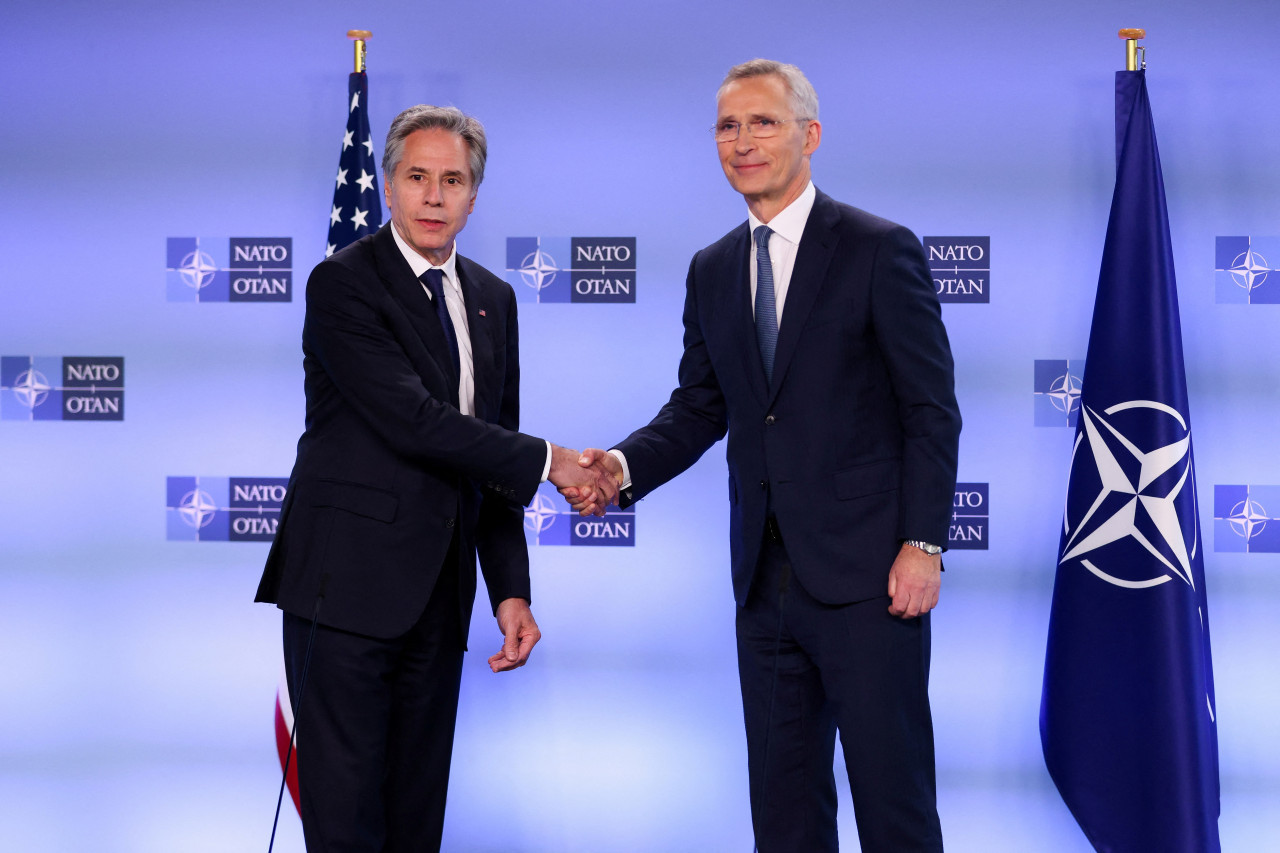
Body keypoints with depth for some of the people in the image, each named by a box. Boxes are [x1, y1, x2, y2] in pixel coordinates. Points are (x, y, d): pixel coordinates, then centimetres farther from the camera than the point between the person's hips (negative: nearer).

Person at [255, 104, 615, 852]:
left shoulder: (493, 300, 14)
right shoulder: (343, 283, -7)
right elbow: (412, 420, -18)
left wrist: (511, 589, 8)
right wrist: (547, 461, -11)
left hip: (438, 593, 6)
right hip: (348, 586, -6)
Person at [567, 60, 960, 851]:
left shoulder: (879, 249, -4)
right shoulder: (712, 269, 13)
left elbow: (932, 410, -7)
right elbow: (699, 407, 15)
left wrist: (922, 546, -14)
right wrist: (623, 465, -5)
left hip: (866, 575, -6)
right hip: (766, 579, 6)